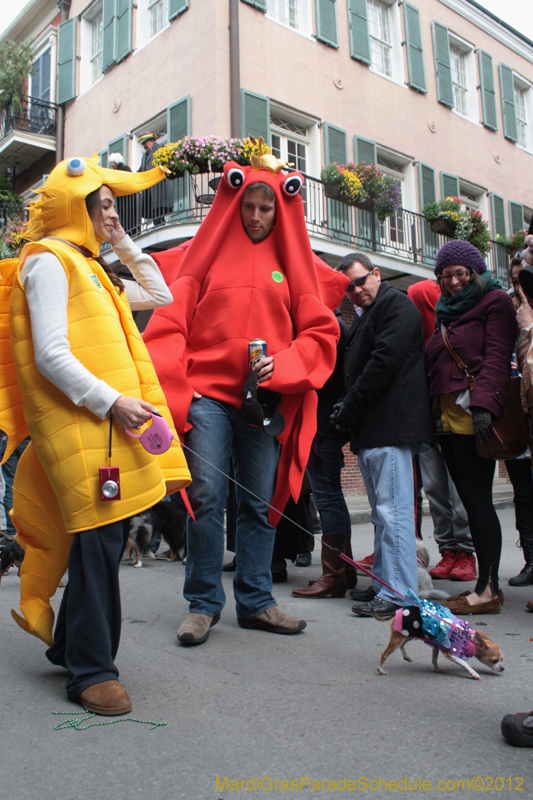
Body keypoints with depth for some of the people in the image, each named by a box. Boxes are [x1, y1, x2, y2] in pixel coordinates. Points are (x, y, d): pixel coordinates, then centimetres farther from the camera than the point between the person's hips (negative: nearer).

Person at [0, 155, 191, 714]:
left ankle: (70, 646, 26)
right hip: (79, 422, -9)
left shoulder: (88, 268, 25)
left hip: (107, 422, 9)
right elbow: (50, 355, -15)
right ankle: (92, 669, 1)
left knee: (106, 536, 11)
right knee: (100, 538, -10)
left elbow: (160, 296, 31)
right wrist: (110, 400, -20)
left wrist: (126, 247, 23)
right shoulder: (48, 261, -4)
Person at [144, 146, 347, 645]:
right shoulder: (206, 252, 9)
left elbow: (320, 331, 9)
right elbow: (171, 320, 3)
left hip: (267, 397, 2)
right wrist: (164, 388, -10)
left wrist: (284, 365, -10)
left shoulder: (295, 261, 13)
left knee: (260, 502, 5)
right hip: (207, 392, -1)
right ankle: (203, 603, 9)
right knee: (206, 497, -5)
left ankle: (255, 600, 18)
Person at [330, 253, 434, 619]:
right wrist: (346, 409, 7)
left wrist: (349, 411, -12)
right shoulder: (366, 317, 26)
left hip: (392, 427, -10)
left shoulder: (397, 305, -3)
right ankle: (384, 584, 22)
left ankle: (398, 595, -6)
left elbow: (384, 361, -16)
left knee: (393, 512, -10)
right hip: (371, 430, 10)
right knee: (383, 512, 14)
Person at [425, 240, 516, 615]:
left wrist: (485, 405, -22)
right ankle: (486, 584, 11)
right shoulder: (447, 311, 25)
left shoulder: (495, 302, 2)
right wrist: (436, 411, 17)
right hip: (446, 415, 7)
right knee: (471, 500, 6)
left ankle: (489, 588, -2)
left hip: (472, 414, -7)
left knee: (478, 499, -8)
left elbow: (497, 357, -10)